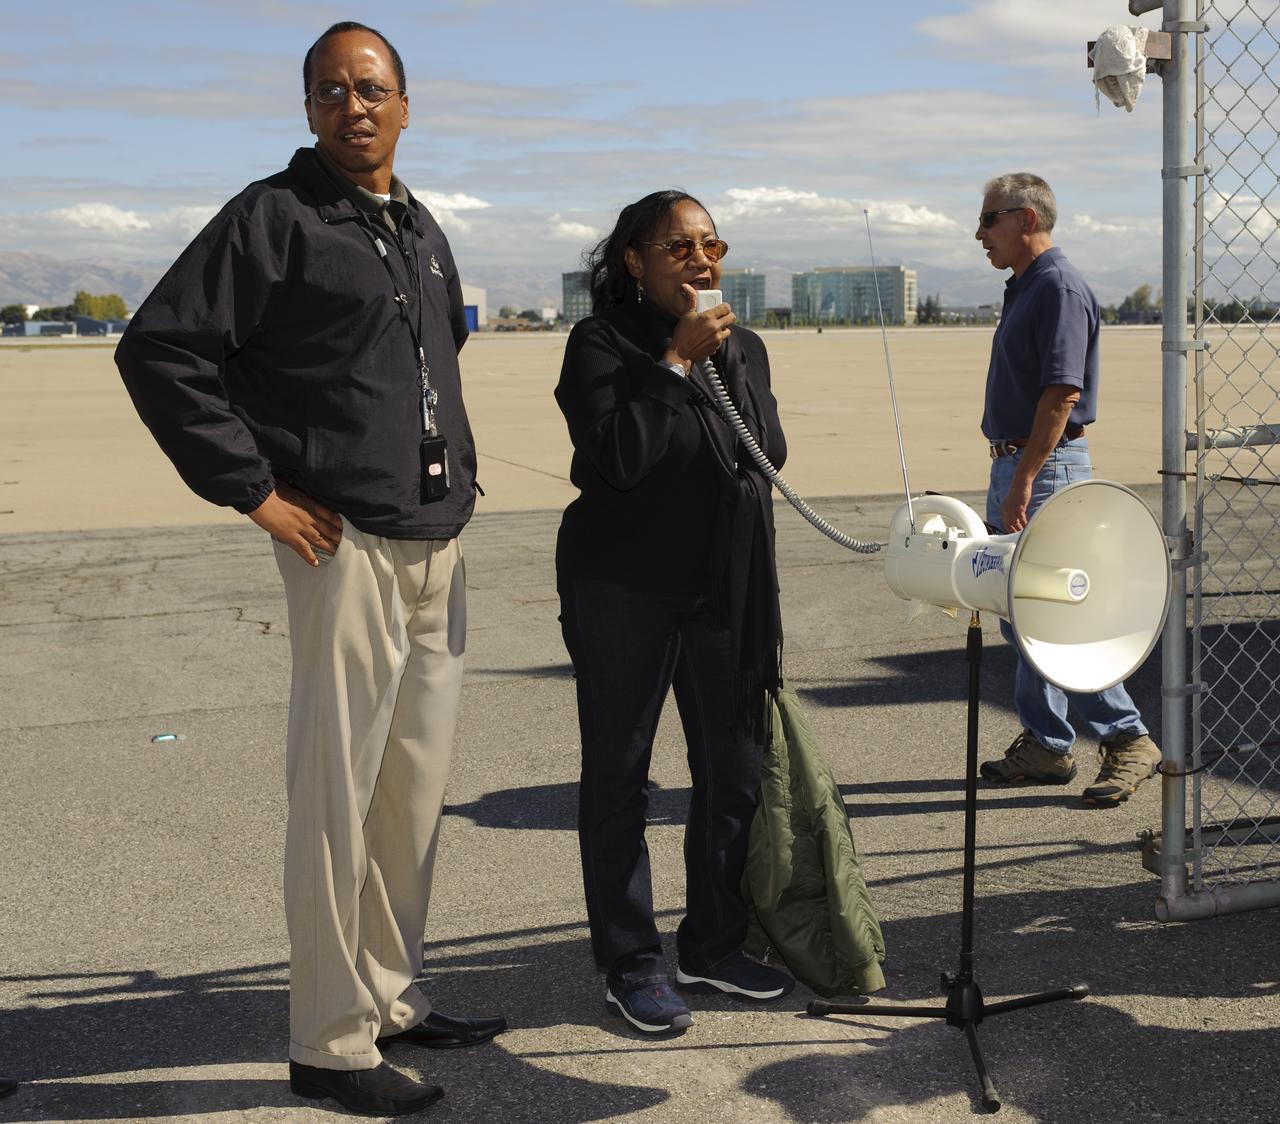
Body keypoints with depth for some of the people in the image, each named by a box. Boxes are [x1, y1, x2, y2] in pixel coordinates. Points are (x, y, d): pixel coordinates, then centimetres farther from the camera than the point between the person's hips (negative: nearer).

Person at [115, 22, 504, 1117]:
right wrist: (254, 490, -15)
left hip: (438, 546, 8)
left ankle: (391, 995, 28)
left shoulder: (424, 232, 16)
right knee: (339, 795, -2)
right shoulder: (274, 217, -7)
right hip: (347, 545, -8)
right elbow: (158, 349, -13)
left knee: (416, 790, 14)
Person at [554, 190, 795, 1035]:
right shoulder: (601, 343, -6)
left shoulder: (742, 348, 11)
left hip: (726, 589, 6)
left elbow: (769, 452, 4)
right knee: (619, 775, 3)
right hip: (624, 588, -5)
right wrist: (676, 361, -17)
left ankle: (714, 944, 26)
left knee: (736, 769, 9)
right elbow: (618, 458, -20)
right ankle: (631, 965, 16)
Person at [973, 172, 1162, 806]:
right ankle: (1043, 746, 20)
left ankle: (1128, 739, 1)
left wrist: (1022, 482, -24)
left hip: (1047, 467, -10)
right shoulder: (1023, 289, 17)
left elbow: (1062, 395, -22)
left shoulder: (1059, 289, -14)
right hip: (1018, 467, 10)